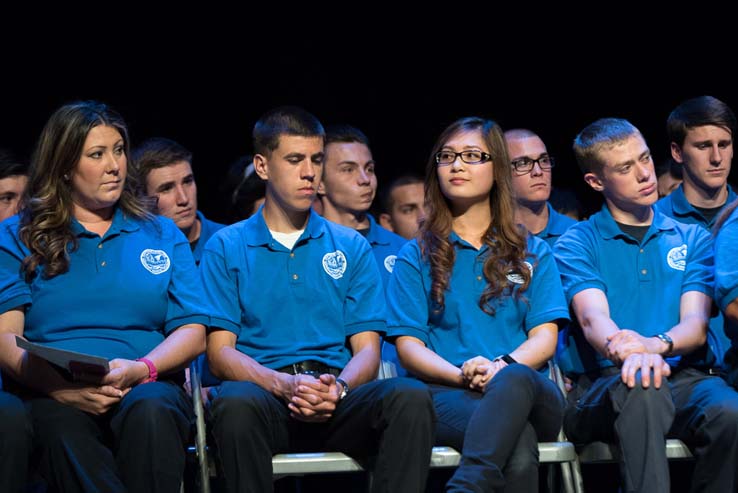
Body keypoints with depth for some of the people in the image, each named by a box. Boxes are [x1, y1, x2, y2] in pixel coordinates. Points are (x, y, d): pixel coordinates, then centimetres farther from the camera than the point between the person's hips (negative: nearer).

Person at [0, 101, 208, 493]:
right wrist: (62, 387, -18)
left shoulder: (163, 236, 22)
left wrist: (141, 369, -11)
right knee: (63, 427, -39)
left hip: (145, 389, 2)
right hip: (50, 393, -1)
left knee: (150, 411, -37)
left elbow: (193, 332, 12)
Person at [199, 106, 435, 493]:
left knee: (410, 397, -30)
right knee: (236, 402, -38)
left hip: (338, 399, 2)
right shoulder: (226, 248, 13)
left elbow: (366, 348, 11)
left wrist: (338, 388, -13)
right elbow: (220, 352, 3)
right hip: (265, 392, -2)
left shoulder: (351, 247, 19)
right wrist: (285, 385, -17)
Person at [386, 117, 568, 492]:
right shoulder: (416, 257, 20)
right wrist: (461, 375, -14)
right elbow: (408, 344, 8)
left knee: (513, 380, -44)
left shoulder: (533, 253, 23)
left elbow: (544, 339, 9)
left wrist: (501, 367, -15)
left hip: (527, 387, 1)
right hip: (448, 394, -1)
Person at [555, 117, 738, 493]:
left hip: (684, 376, 2)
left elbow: (696, 325, 6)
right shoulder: (577, 244, 12)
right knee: (641, 384, -40)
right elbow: (593, 318, -7)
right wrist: (627, 351, -33)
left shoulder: (693, 238, 21)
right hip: (604, 385, -2)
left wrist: (657, 343, -21)